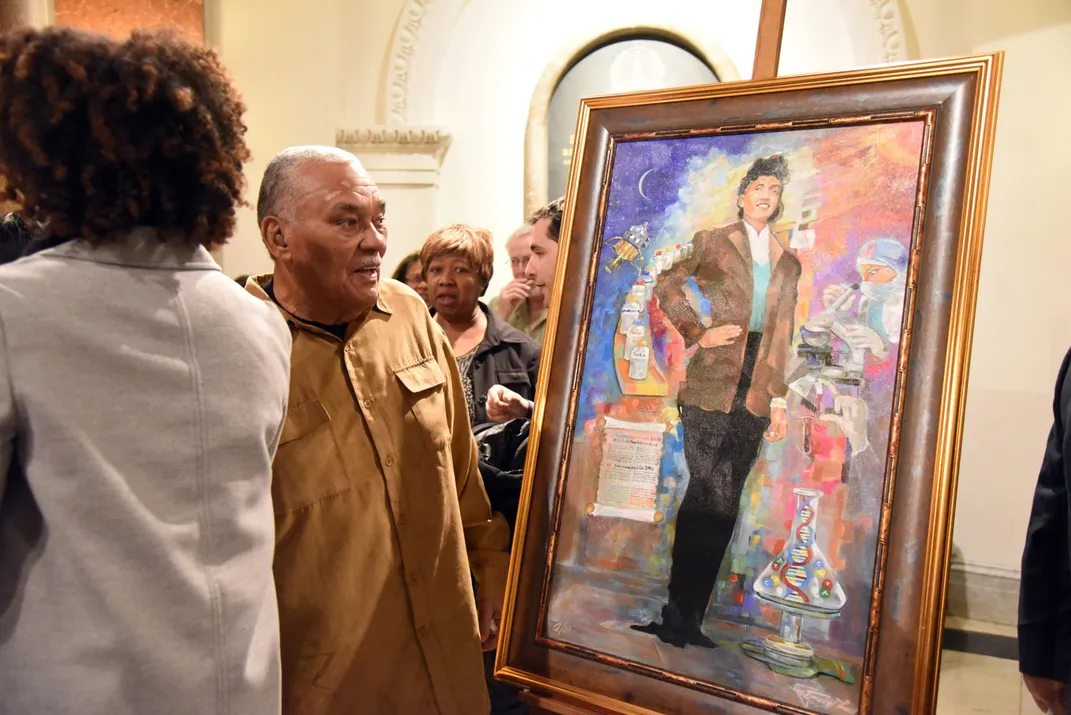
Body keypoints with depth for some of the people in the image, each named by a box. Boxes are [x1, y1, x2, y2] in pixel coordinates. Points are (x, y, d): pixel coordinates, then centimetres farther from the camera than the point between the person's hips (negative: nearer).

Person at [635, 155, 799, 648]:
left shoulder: (788, 262, 19)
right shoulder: (711, 242, 8)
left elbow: (781, 337, 18)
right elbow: (666, 288, 7)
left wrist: (779, 399, 13)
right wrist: (699, 332, -6)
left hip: (754, 394, 4)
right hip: (710, 384, -4)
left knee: (722, 504, 3)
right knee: (712, 497, -11)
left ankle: (687, 615, 11)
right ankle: (679, 614, 1)